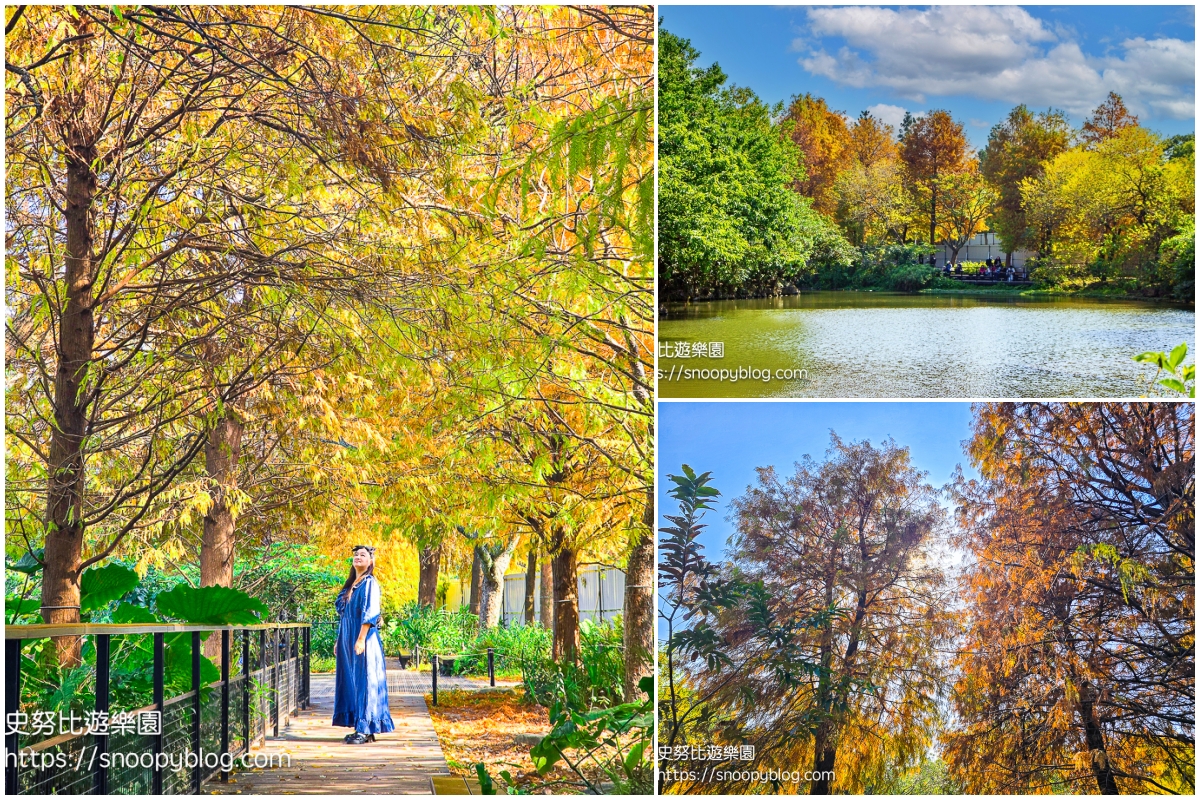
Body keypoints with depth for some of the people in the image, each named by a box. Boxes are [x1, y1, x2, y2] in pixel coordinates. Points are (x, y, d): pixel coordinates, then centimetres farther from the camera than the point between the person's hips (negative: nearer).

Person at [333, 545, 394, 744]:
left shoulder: (370, 584, -8)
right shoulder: (350, 585, 17)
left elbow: (369, 614, -16)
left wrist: (361, 639, -22)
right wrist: (339, 641, 16)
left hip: (363, 641, -9)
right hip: (348, 642, 9)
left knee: (363, 681, -8)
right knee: (351, 682, 8)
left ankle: (365, 730, -7)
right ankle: (360, 727, 12)